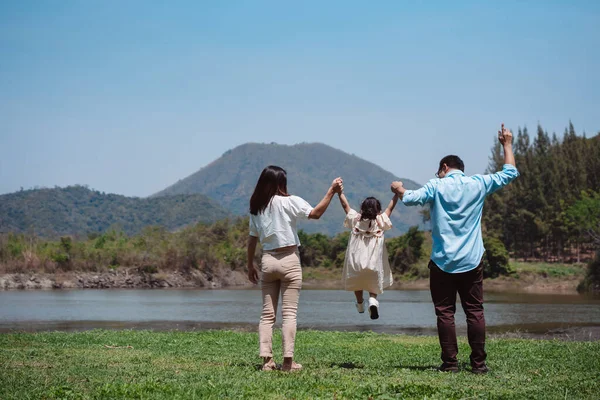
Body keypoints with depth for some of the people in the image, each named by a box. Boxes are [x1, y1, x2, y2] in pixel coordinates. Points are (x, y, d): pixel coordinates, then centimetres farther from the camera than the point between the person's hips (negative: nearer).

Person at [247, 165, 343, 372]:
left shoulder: (256, 207, 8)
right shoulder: (288, 202, -7)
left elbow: (252, 238, 11)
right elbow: (315, 213, -15)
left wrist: (250, 265, 17)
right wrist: (332, 191, -10)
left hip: (267, 260, 4)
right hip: (289, 260, -4)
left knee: (267, 313, 7)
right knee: (289, 313, -2)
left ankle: (267, 359, 1)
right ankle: (288, 360, -6)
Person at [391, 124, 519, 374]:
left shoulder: (437, 186, -1)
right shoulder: (477, 184, 5)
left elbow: (411, 199, -11)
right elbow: (510, 173, 14)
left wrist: (399, 190, 11)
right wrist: (507, 145, 26)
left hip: (443, 262, -2)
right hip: (471, 262, 2)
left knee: (445, 313, 3)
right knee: (475, 312, 4)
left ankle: (450, 362, 1)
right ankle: (478, 363, 2)